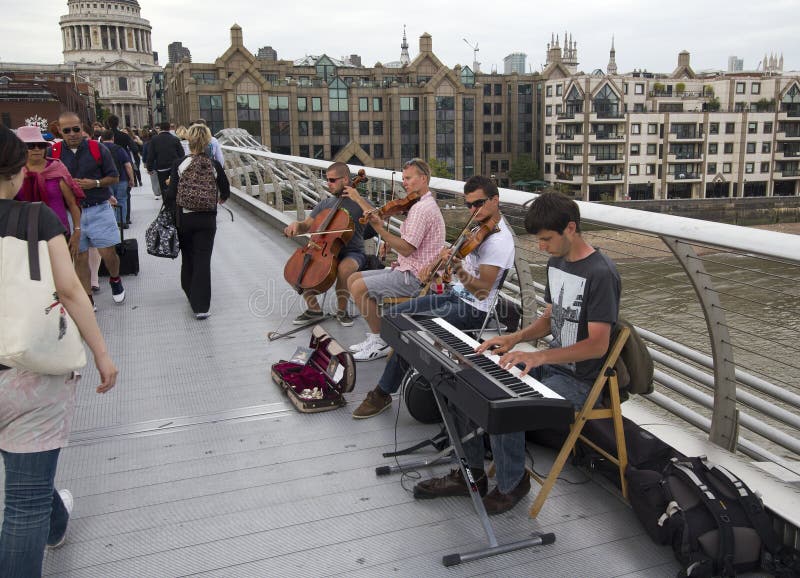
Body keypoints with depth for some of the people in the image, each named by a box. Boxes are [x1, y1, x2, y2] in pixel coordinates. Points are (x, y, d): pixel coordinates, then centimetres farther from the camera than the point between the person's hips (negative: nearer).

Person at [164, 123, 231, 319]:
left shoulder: (180, 164, -9)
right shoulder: (214, 165, -5)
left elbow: (171, 195, -12)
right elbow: (225, 192, 7)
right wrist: (220, 199, 29)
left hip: (184, 218, 0)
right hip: (207, 218, 0)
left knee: (188, 256, 20)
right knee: (203, 259, 2)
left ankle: (190, 292, 39)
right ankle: (201, 306, -2)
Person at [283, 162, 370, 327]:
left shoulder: (359, 203, 0)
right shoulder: (325, 204, 14)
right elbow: (306, 226, 17)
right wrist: (296, 225, -8)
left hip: (352, 253, -5)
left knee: (344, 268, -38)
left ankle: (342, 310, -12)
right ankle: (314, 308, -2)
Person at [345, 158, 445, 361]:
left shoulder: (421, 208, -18)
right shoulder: (424, 204, 16)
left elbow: (407, 249, -24)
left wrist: (380, 230, -25)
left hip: (416, 278, -11)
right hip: (408, 269, 11)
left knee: (359, 288, -18)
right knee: (353, 279, 9)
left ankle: (380, 342, -3)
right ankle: (376, 335, 11)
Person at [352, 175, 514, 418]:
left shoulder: (499, 240, -21)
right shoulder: (480, 228, 7)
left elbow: (482, 291, -27)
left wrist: (459, 270, -44)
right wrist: (437, 264, 5)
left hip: (475, 310, -10)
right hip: (457, 295, 10)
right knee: (396, 314, 3)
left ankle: (383, 394, -2)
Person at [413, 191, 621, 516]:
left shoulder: (601, 274, -20)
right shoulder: (556, 262, 8)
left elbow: (598, 344, -24)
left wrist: (538, 357, -31)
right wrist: (515, 338, -1)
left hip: (578, 379, -9)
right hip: (549, 363, 9)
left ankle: (512, 484, 0)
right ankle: (472, 473, 12)